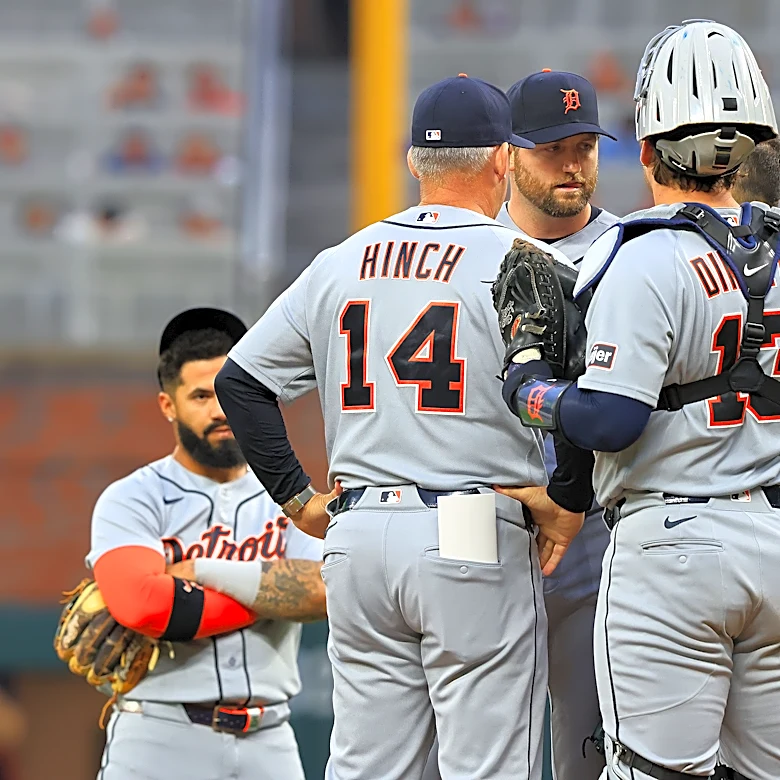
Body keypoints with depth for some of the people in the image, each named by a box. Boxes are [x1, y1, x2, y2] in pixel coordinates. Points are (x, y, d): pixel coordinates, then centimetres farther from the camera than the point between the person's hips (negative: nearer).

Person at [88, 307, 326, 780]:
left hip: (268, 741, 3)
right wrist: (270, 595, -7)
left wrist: (198, 568, -10)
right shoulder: (131, 501, 1)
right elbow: (141, 603, -18)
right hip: (162, 736, -3)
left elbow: (324, 593, -7)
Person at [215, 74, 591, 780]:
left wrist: (297, 497, 14)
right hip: (474, 545, -5)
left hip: (357, 538, 5)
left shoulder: (341, 264, 11)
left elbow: (240, 381, 14)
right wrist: (568, 502, -5)